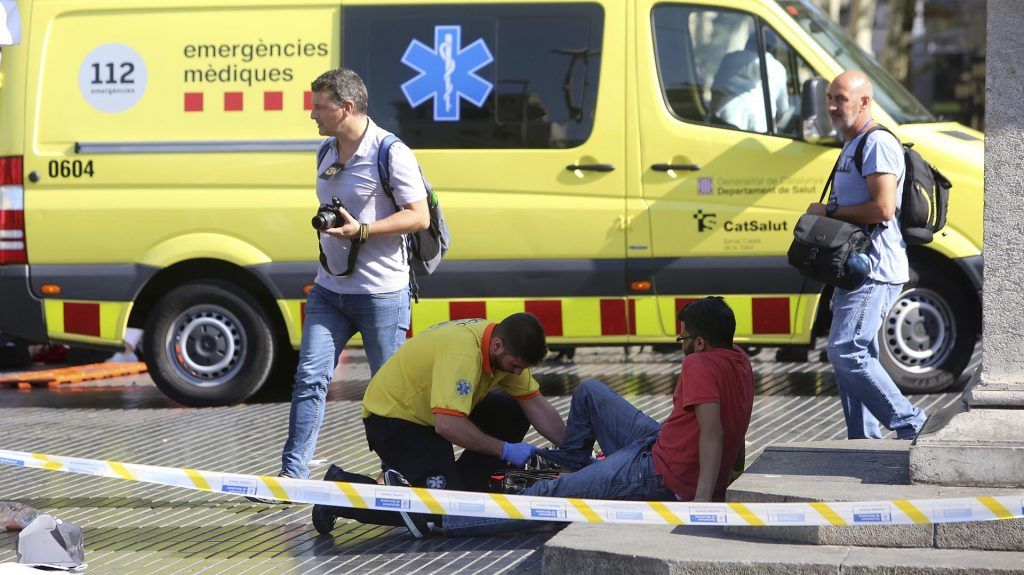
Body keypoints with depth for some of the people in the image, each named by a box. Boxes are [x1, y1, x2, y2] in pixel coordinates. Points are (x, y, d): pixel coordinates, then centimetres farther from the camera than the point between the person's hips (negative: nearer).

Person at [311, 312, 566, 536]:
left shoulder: (506, 349, -5)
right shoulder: (462, 354, -33)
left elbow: (537, 406, 3)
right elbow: (448, 425, -38)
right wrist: (505, 450, -29)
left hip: (427, 411, 9)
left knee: (513, 414, 0)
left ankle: (459, 487, 6)